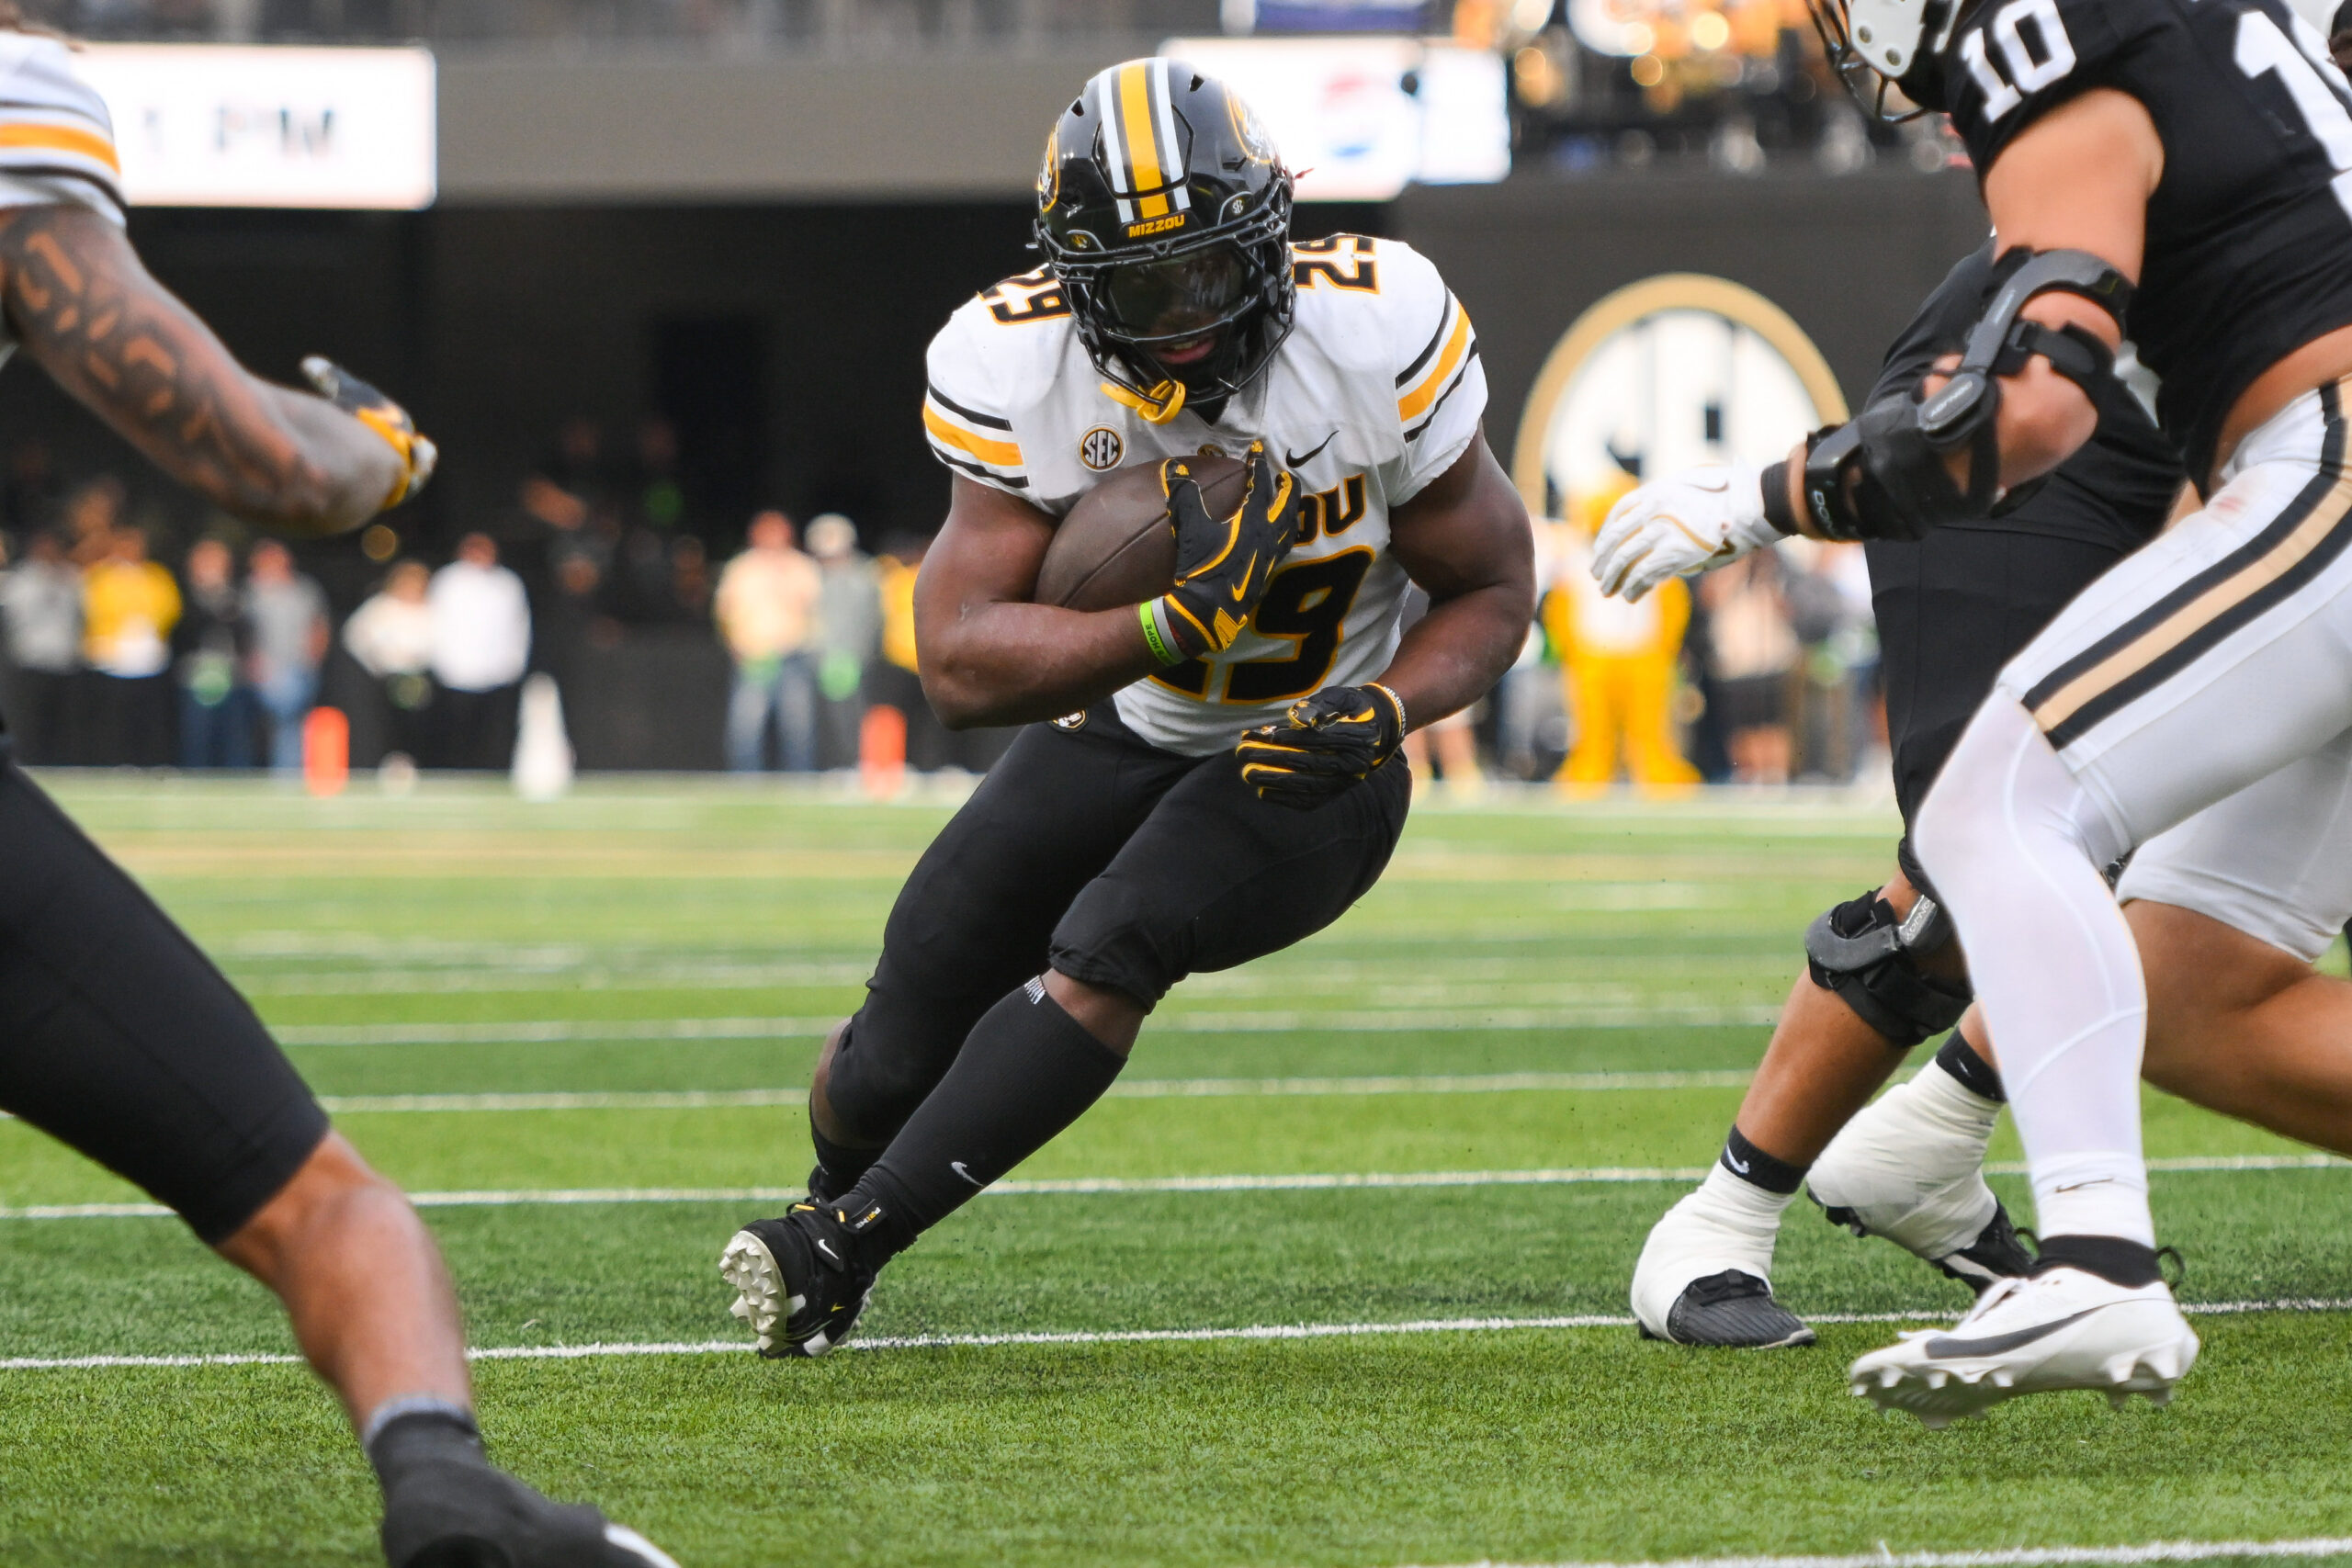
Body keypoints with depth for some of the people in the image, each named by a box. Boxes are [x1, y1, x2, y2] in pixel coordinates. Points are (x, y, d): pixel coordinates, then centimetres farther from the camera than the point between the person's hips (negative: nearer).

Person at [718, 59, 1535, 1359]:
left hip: (1305, 768, -2)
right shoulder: (1016, 372, -20)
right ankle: (838, 1194, 40)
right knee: (892, 1063, 3)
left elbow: (1493, 593, -9)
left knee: (1107, 949, -29)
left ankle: (842, 1249, -22)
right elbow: (959, 666, -25)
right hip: (1116, 734, 3)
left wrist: (1381, 711, -29)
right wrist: (1177, 619, -39)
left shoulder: (1376, 340, -23)